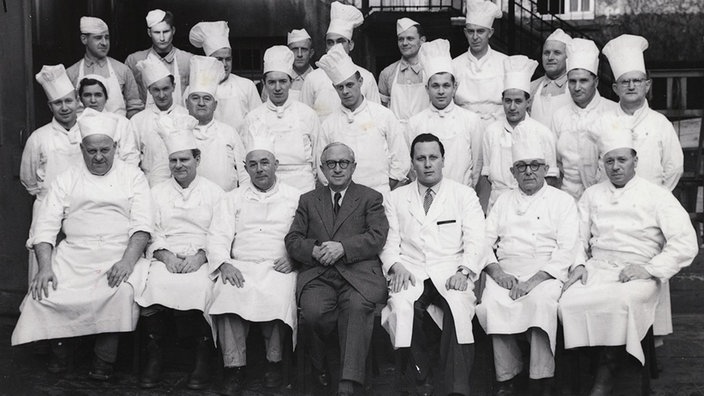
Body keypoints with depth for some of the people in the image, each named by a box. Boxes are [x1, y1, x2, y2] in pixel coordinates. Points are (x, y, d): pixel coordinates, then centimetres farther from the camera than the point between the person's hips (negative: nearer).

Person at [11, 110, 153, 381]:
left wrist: (127, 261, -19)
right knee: (43, 293, -24)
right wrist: (45, 267, -12)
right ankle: (60, 355, -1)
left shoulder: (132, 177, 11)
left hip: (120, 254, -2)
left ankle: (103, 362, -16)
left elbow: (142, 225, -1)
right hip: (73, 255, 2)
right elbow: (46, 226, 5)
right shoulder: (66, 180, 15)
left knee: (123, 292, -33)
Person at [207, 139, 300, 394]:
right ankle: (235, 367, -26)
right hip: (239, 267, 2)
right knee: (226, 293, -31)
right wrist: (224, 264, -10)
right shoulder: (233, 199, 21)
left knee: (278, 296, -34)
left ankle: (274, 362, -17)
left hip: (278, 268, -1)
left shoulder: (295, 198, 15)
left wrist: (293, 258, -13)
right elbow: (218, 237, 10)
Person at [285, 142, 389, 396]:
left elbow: (377, 237, 1)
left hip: (357, 272, -1)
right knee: (313, 312, -30)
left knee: (358, 306, -34)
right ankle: (319, 366, -1)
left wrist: (342, 248, -13)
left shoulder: (370, 198, 17)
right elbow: (292, 241, 14)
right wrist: (315, 250, -8)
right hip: (317, 273, 2)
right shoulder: (308, 200, 24)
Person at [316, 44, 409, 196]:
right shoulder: (329, 124, 11)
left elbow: (400, 162, 8)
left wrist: (384, 192, 3)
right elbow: (323, 168, 15)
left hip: (380, 195, -1)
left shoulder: (384, 115, 8)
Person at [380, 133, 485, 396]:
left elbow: (475, 242, 5)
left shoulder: (464, 195, 15)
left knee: (458, 306, -34)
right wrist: (396, 266, -10)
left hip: (450, 273, -1)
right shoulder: (396, 199, 19)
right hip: (411, 273, 1)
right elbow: (390, 243, 11)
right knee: (402, 306, -33)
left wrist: (464, 271, -12)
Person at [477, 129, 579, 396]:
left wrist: (535, 279, -14)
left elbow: (567, 249, -1)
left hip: (546, 275, -2)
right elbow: (484, 240, 13)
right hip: (505, 274, 3)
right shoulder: (503, 201, 22)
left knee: (541, 301, -36)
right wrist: (497, 272, -7)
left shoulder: (562, 201, 11)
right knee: (490, 304, -29)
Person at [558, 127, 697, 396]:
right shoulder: (592, 195, 19)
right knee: (568, 304, -28)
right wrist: (579, 263, -3)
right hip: (597, 270, 3)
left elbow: (686, 243, -2)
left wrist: (649, 269, -12)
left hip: (638, 275, -3)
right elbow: (579, 236, 17)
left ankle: (606, 367, -16)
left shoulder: (656, 196, 6)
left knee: (621, 302, -37)